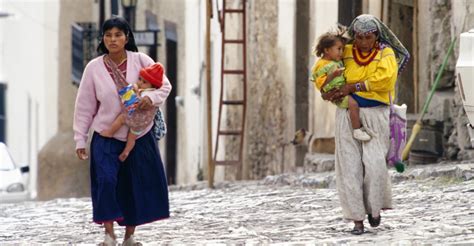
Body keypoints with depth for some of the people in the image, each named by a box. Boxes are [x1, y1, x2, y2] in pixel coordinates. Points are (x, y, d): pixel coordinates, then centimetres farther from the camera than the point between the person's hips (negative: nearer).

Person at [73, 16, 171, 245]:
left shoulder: (141, 61, -6)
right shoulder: (94, 68, -5)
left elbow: (165, 85, -1)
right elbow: (84, 106, 0)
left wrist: (151, 97, -24)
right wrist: (80, 139, 0)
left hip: (139, 137, 1)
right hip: (106, 138, -1)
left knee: (139, 185, 4)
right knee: (106, 180, -18)